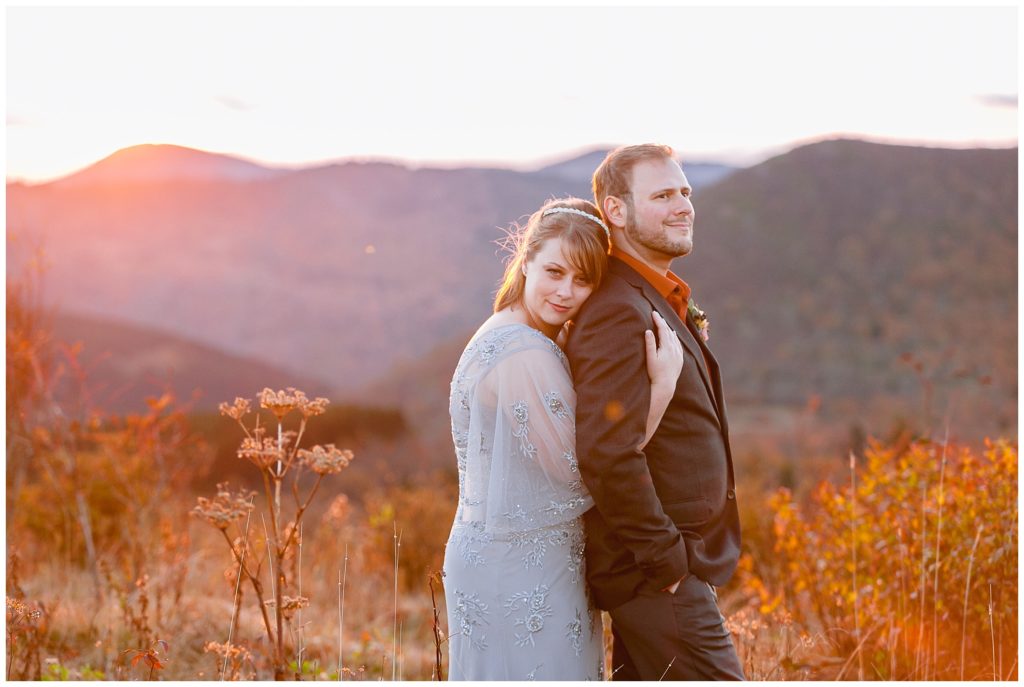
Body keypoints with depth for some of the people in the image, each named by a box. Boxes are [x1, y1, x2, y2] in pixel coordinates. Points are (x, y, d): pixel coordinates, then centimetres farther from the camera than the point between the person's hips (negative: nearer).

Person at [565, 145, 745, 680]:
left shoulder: (665, 306, 16)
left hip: (661, 571, 10)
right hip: (660, 576, -10)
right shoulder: (621, 313, -19)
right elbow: (607, 453, -27)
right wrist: (667, 558, -20)